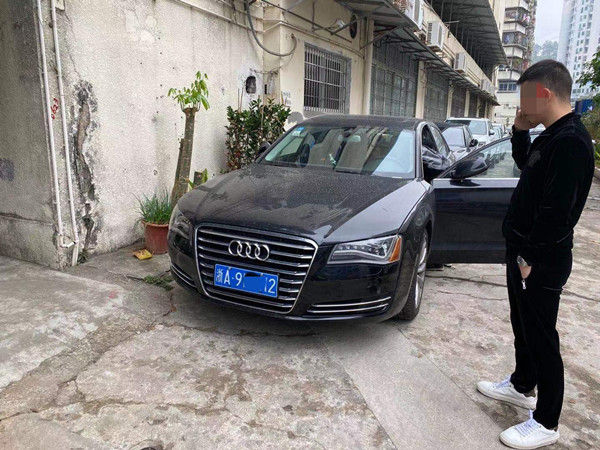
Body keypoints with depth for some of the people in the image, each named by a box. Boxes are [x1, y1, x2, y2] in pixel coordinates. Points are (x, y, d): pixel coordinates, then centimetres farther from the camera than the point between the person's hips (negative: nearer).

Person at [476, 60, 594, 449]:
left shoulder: (570, 141, -22)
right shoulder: (552, 135, 8)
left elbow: (556, 211, -26)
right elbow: (527, 166, 25)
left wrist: (531, 258, -20)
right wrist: (520, 132, 9)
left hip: (541, 262, -10)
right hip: (524, 252, 10)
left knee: (541, 338, 3)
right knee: (523, 326, 23)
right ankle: (522, 386, 43)